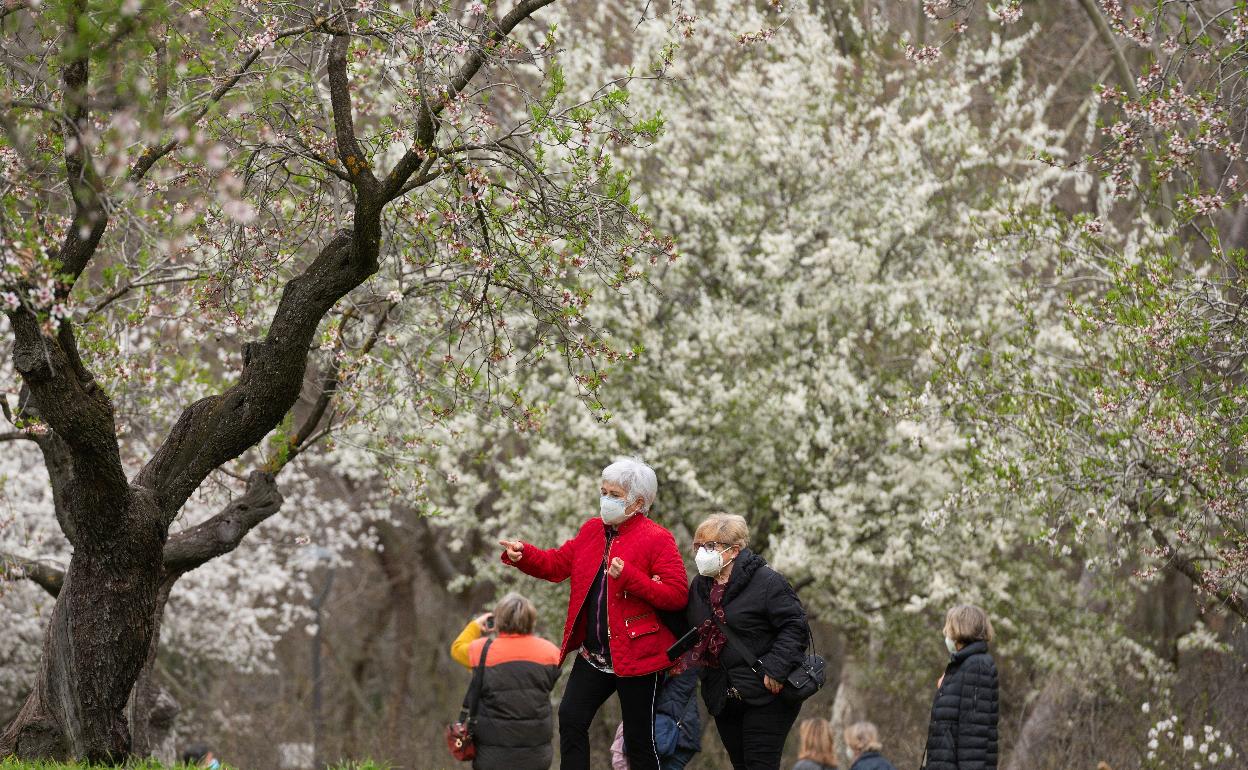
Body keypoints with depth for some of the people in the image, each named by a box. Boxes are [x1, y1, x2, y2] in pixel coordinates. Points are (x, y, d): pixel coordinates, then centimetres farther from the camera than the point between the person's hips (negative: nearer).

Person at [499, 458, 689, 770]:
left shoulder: (656, 539, -12)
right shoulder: (592, 530, 10)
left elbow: (677, 594, -17)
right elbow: (558, 563, 15)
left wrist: (629, 577, -27)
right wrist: (522, 555, -4)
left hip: (636, 657, -7)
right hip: (593, 656, 7)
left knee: (639, 740, 1)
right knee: (571, 719, 6)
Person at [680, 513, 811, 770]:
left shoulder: (767, 582, -10)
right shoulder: (699, 586, 12)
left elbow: (795, 626, -13)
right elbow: (693, 632, 21)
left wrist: (775, 667, -22)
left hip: (768, 694, -7)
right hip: (723, 698, 7)